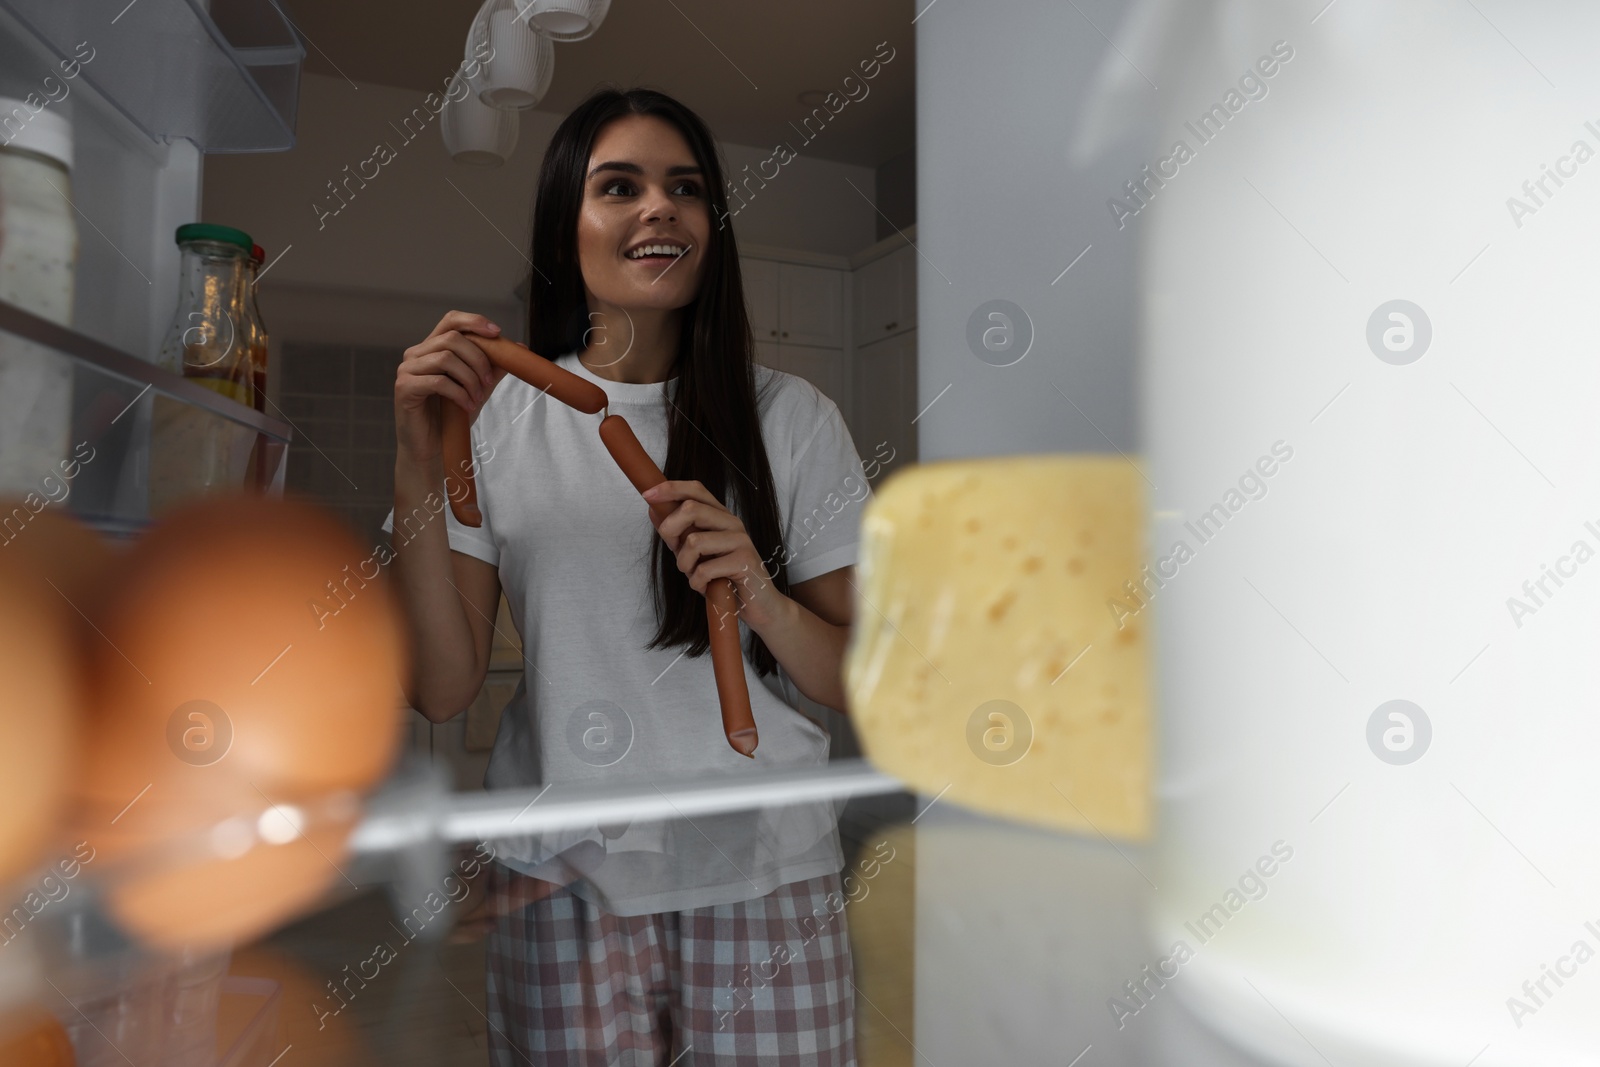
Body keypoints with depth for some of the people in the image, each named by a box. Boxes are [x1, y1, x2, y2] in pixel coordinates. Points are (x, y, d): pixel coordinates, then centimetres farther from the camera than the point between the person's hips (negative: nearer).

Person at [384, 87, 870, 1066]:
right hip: (565, 876, 0)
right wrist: (420, 468, -15)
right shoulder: (495, 417, 1)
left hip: (762, 873, 0)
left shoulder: (792, 417, 0)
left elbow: (860, 683, 0)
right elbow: (442, 690, -5)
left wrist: (760, 597, -19)